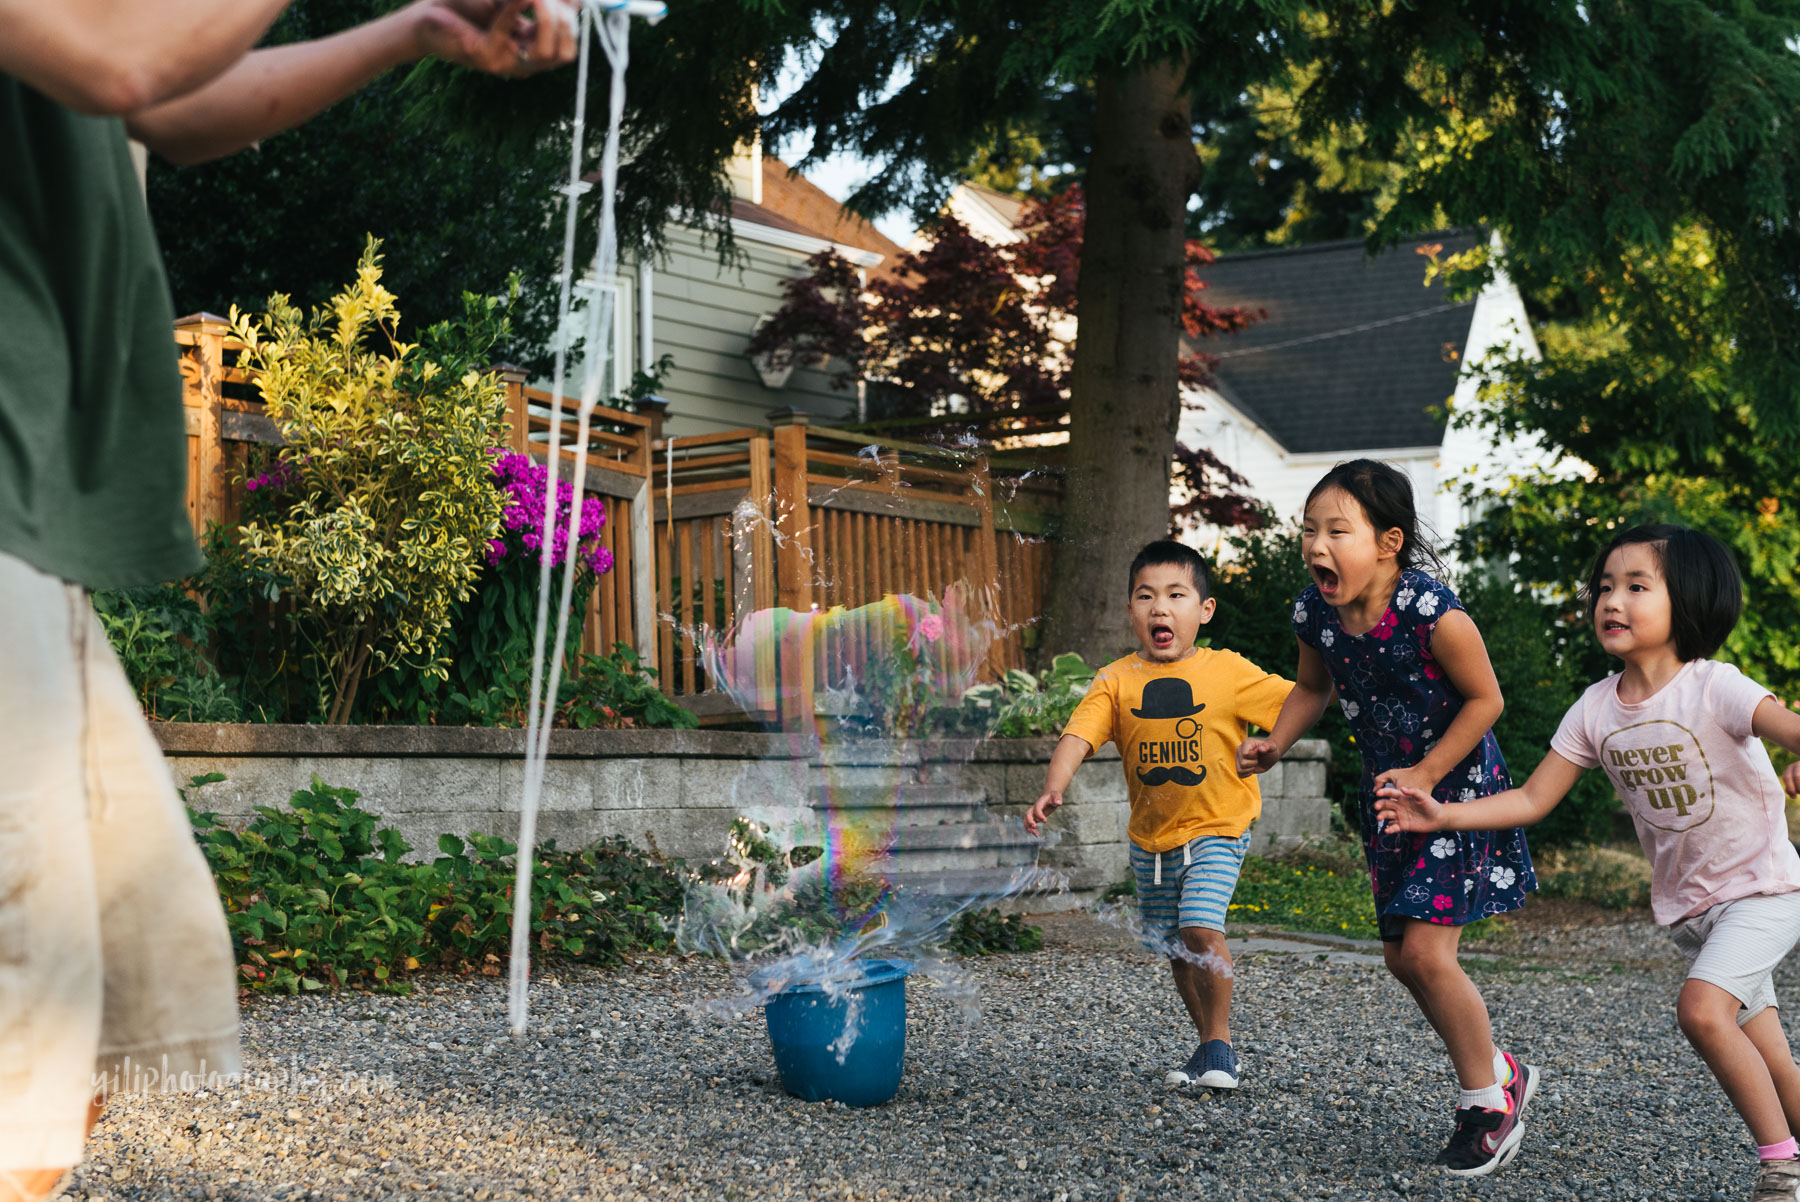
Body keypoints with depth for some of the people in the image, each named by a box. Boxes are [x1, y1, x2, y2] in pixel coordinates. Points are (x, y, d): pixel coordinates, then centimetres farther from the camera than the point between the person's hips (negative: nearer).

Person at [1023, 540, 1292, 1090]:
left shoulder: (1228, 672, -10)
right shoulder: (1116, 681, -7)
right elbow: (1078, 735, -19)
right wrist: (1053, 789, -35)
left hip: (1216, 827, -4)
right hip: (1151, 836, 4)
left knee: (1200, 927, -21)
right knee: (1176, 948, 14)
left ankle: (1220, 1042, -3)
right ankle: (1208, 1045, 34)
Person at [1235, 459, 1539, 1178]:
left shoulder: (1433, 614, -26)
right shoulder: (1315, 615, -8)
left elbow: (1484, 698, -15)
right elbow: (1314, 688, 12)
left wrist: (1425, 775, -20)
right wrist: (1274, 747, -3)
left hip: (1458, 785, -7)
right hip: (1390, 793, 7)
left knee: (1426, 950, -13)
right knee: (1401, 956, 10)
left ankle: (1488, 1101, 8)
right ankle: (1499, 1072, 32)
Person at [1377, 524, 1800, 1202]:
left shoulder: (1712, 688, -18)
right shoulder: (1596, 709, -1)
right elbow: (1532, 800, 1)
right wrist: (1441, 816, -9)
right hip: (1687, 903, 6)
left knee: (1701, 1007, -25)